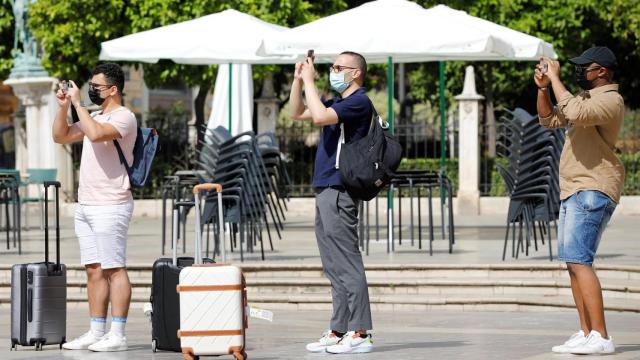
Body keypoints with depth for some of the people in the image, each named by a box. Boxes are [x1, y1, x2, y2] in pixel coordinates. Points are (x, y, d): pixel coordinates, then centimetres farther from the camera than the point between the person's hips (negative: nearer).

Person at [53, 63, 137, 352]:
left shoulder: (123, 117, -9)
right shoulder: (95, 117, 19)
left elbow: (96, 134, -27)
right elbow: (60, 136, 22)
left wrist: (78, 103, -17)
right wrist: (63, 106, 8)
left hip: (110, 206, -9)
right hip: (85, 205, 9)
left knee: (114, 269, -8)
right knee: (94, 270, 9)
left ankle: (117, 335, -9)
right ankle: (96, 332, 11)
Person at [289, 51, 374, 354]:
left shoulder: (359, 102, -9)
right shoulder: (339, 103, 21)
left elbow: (320, 116, -23)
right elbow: (297, 113, 28)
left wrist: (309, 81, -13)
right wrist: (298, 79, 15)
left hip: (339, 190, -10)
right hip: (325, 190, 10)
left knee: (346, 264, -11)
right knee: (334, 266, 10)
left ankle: (359, 333, -12)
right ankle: (339, 331, 13)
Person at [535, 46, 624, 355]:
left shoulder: (610, 100, -13)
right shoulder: (586, 98, 20)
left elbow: (575, 113, -31)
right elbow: (549, 119, 27)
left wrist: (555, 78, -21)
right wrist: (543, 87, 11)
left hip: (592, 191, -11)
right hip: (574, 191, 11)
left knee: (578, 261, -19)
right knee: (574, 263, 10)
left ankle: (600, 337, -23)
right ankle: (586, 334, 13)